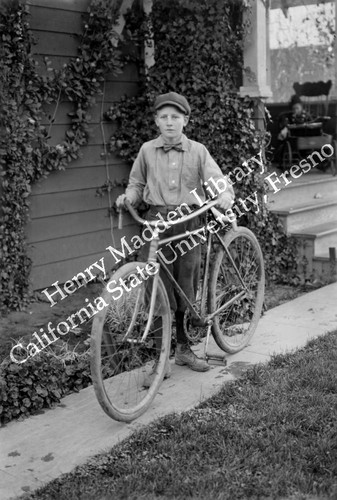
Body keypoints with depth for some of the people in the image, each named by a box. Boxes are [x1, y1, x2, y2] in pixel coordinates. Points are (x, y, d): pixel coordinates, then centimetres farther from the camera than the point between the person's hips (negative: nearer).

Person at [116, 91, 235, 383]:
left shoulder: (198, 151, 4)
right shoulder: (147, 151, 5)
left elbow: (218, 180, -4)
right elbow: (137, 184, 14)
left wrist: (225, 195, -25)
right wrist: (128, 196, -6)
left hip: (189, 224, 1)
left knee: (187, 289, 8)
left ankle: (184, 348, 27)